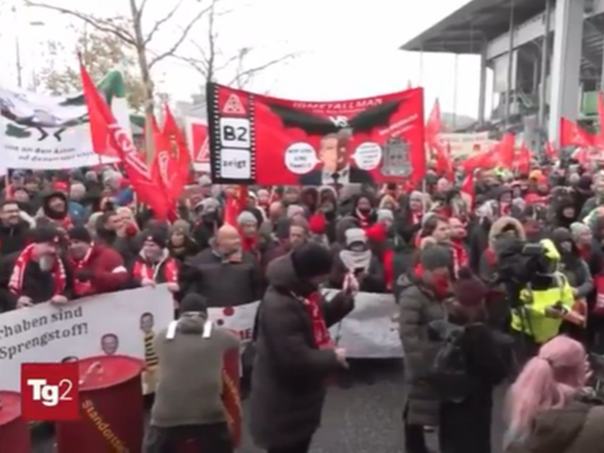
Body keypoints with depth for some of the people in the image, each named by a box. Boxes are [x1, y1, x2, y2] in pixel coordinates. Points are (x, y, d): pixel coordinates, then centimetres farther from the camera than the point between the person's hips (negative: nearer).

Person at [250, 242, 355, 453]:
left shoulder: (304, 290, -3)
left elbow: (319, 318, 10)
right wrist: (332, 357, -21)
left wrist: (343, 299, -6)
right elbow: (296, 359, -35)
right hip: (283, 402, -9)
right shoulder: (279, 306, -34)